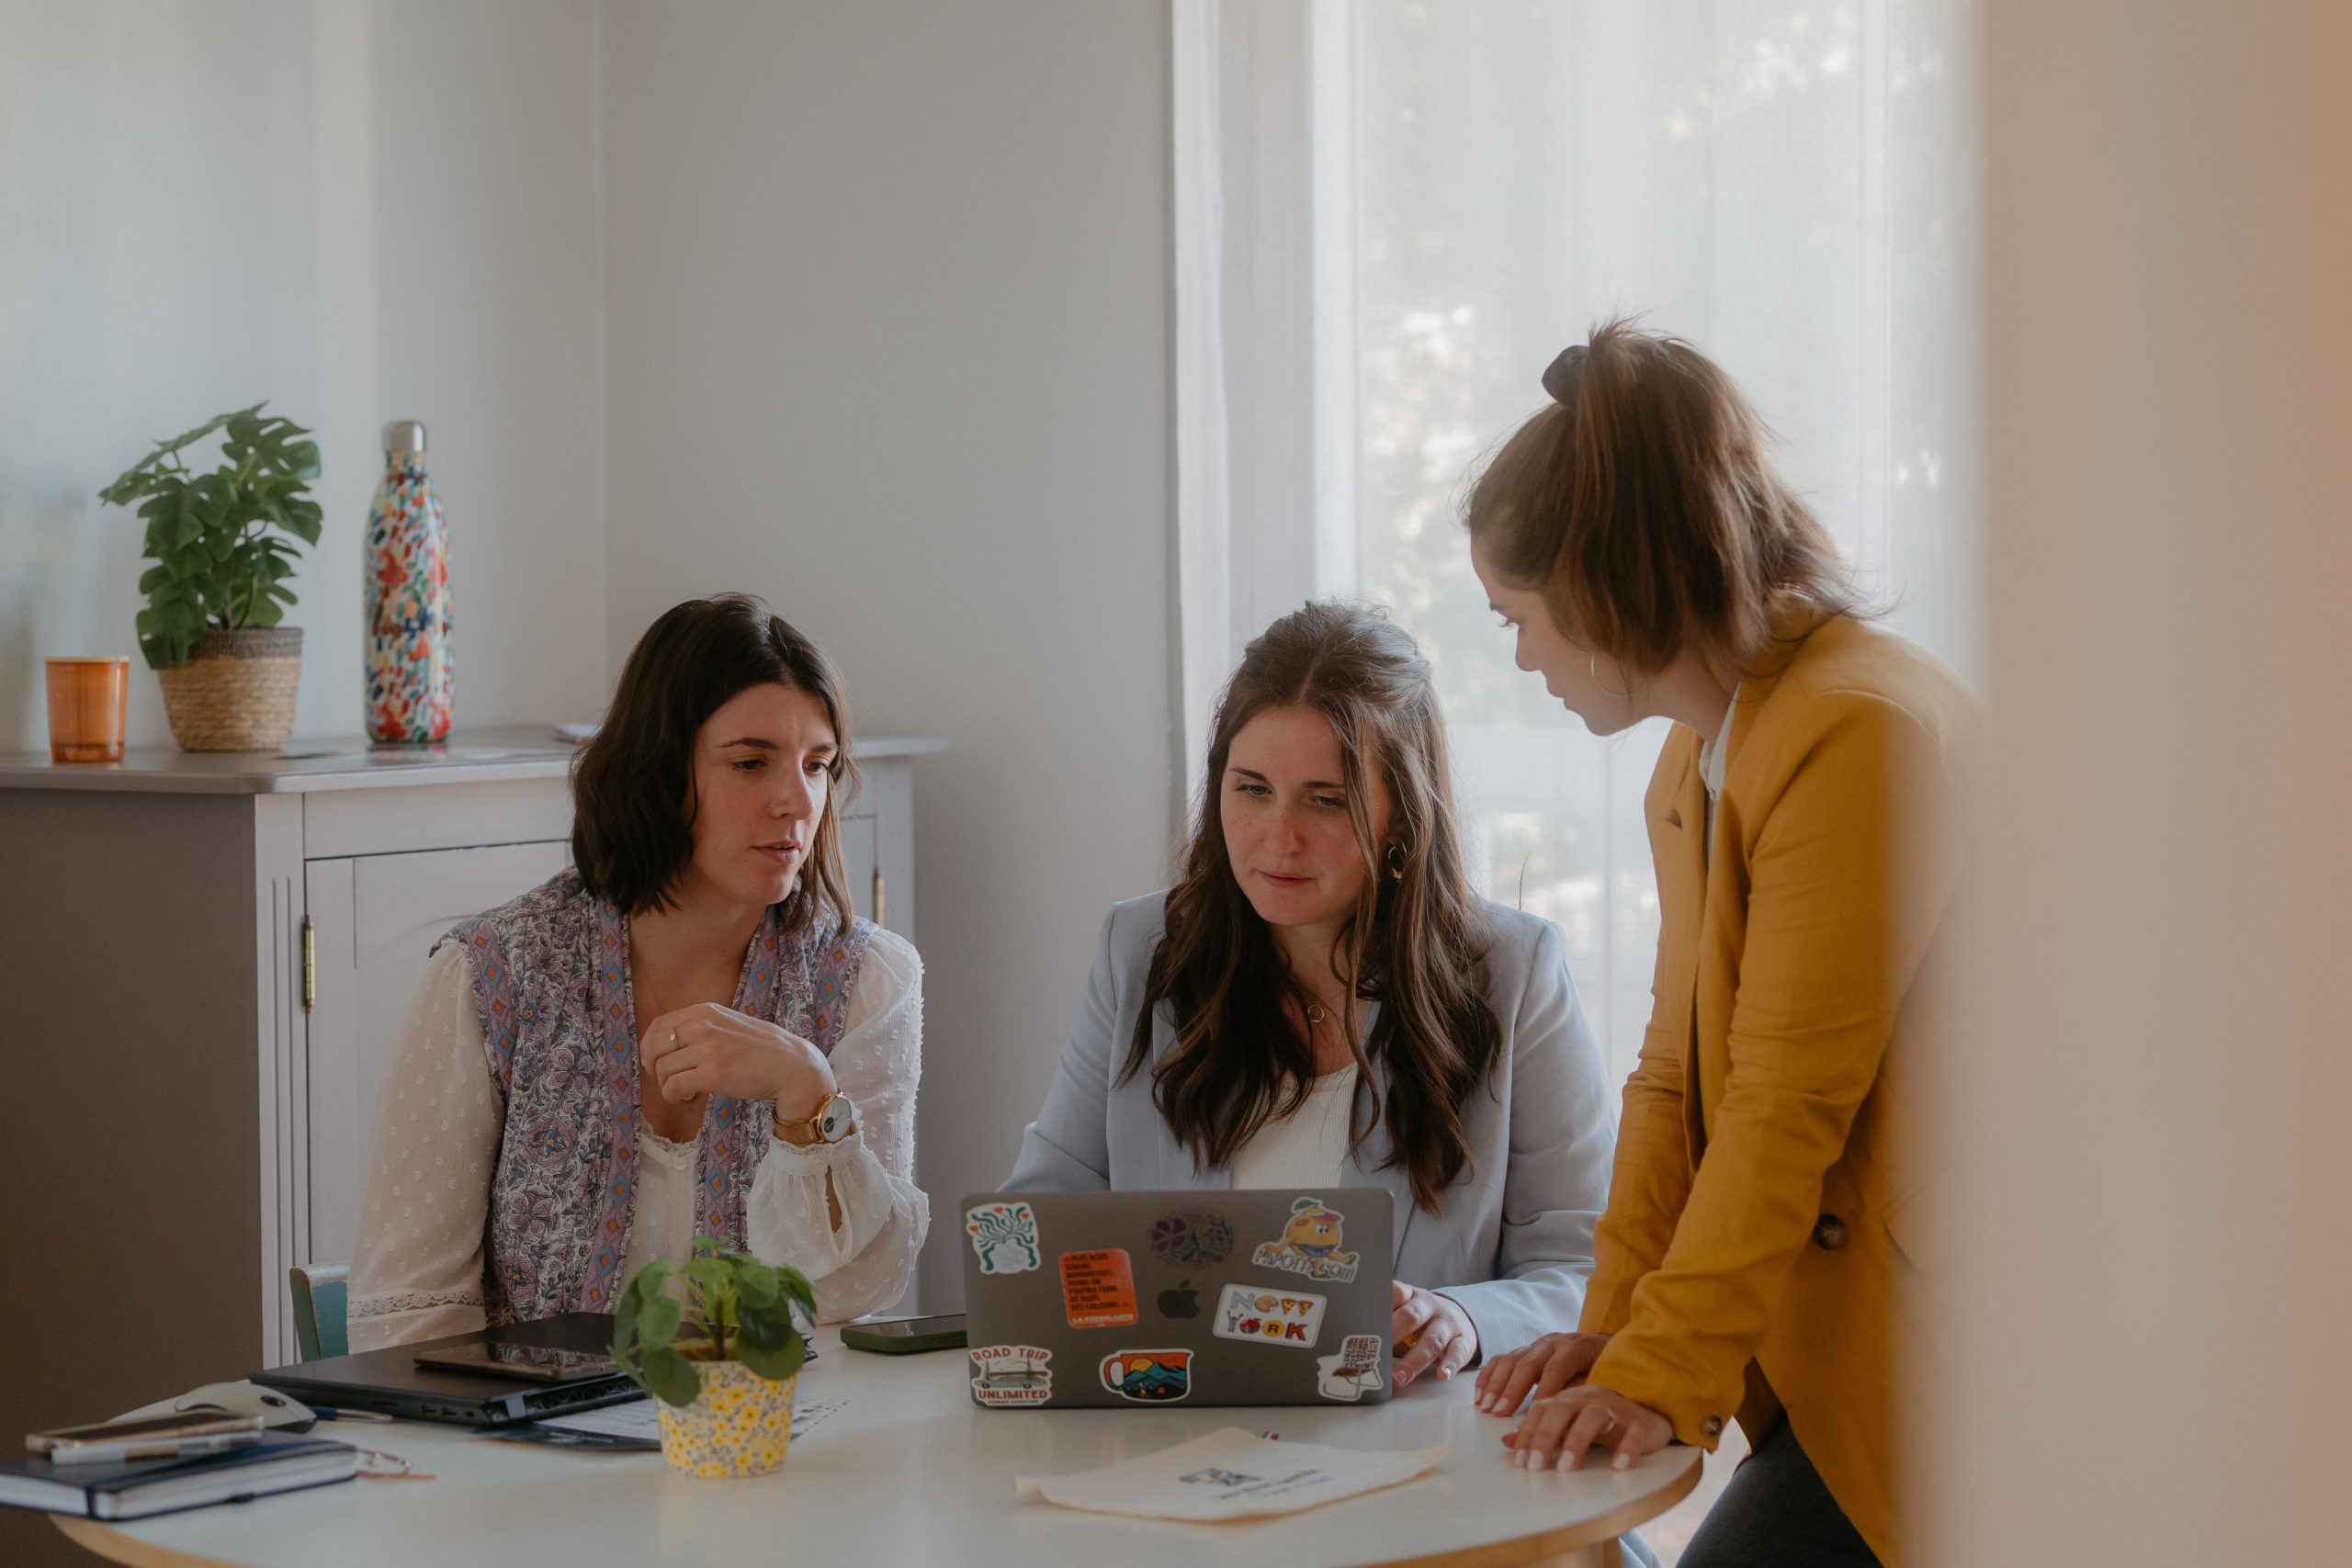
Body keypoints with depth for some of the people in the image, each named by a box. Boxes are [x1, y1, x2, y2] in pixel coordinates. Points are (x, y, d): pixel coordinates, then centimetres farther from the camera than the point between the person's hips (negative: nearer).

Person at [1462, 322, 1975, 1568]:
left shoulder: (1863, 731, -15)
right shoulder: (1695, 765, 16)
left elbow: (1791, 1106, -18)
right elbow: (1677, 1073, 15)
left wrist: (1661, 1379, -17)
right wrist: (1611, 1326, 5)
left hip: (1916, 1364, -8)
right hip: (1828, 1367, 8)